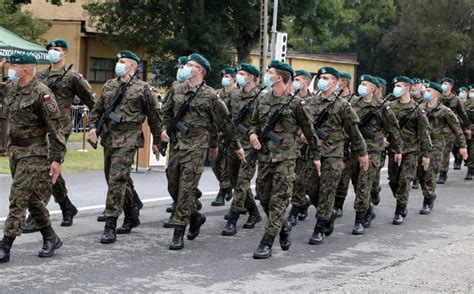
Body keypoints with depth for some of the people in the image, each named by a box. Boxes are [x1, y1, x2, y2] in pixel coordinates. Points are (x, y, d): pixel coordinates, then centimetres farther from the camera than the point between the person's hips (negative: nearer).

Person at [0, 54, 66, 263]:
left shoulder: (42, 94, -16)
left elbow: (55, 129, -15)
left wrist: (57, 159, -17)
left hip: (34, 154, -8)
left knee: (18, 200, -8)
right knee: (32, 199, 14)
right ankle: (50, 239, 27)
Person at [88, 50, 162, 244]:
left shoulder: (142, 88, -1)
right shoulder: (109, 86, 14)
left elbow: (154, 116, 4)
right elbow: (97, 110, 19)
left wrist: (156, 141, 5)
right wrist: (93, 126, 1)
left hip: (128, 139, -6)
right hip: (108, 138, 6)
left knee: (117, 179, -14)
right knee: (118, 179, 14)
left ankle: (110, 226, -12)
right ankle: (132, 214, 33)